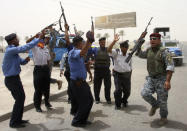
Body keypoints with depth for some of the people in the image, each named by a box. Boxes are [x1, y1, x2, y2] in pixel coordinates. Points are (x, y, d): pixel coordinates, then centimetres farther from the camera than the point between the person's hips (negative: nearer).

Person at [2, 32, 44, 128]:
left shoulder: (13, 50, 11)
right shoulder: (11, 50, -20)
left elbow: (21, 62, 16)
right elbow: (25, 48, -27)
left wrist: (25, 60, -7)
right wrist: (38, 39, -22)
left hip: (15, 78, 10)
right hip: (12, 79, -10)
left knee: (21, 97, 15)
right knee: (19, 99, -2)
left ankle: (18, 119, 28)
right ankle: (13, 122, 11)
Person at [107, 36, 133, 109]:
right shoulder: (116, 53, -2)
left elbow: (130, 67, 15)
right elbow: (109, 50, -22)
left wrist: (129, 77, 11)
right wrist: (114, 41, -30)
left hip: (127, 75, 4)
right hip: (118, 74, -4)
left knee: (127, 90, 8)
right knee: (118, 90, -10)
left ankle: (124, 101, 36)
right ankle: (117, 104, 10)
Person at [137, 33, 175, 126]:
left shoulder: (164, 51, -12)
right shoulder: (148, 50, 7)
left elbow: (170, 66, -18)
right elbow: (140, 54, 27)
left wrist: (168, 81, -26)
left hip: (162, 79, -5)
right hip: (151, 78, 5)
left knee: (162, 100, 3)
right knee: (145, 93, -12)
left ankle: (163, 118, 25)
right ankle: (154, 105, 18)